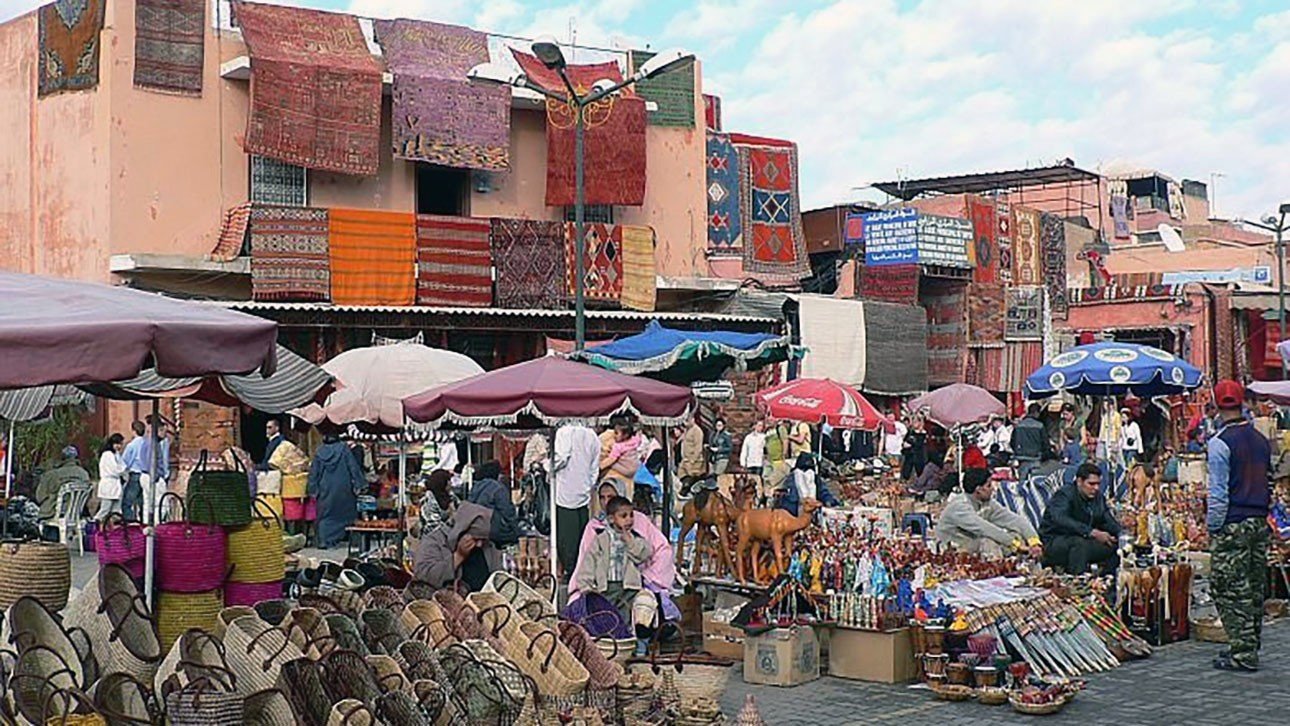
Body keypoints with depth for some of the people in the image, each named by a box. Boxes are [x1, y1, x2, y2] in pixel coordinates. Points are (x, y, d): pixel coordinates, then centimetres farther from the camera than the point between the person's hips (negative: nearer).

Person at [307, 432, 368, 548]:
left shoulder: (319, 452, -1)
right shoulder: (343, 448, -7)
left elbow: (314, 473, 2)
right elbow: (353, 467, -8)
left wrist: (314, 490, 8)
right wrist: (359, 485, -5)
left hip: (325, 490, 1)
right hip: (343, 490, -1)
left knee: (325, 515, 7)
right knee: (345, 513, 12)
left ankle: (324, 541, -2)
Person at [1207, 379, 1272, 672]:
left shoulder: (1220, 443, -13)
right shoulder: (1261, 440, 10)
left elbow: (1219, 492, -14)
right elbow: (1269, 484, 17)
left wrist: (1212, 527, -7)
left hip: (1233, 525, -7)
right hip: (1259, 522, 7)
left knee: (1231, 589, -2)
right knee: (1255, 588, 13)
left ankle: (1243, 653, -2)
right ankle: (1250, 646, 22)